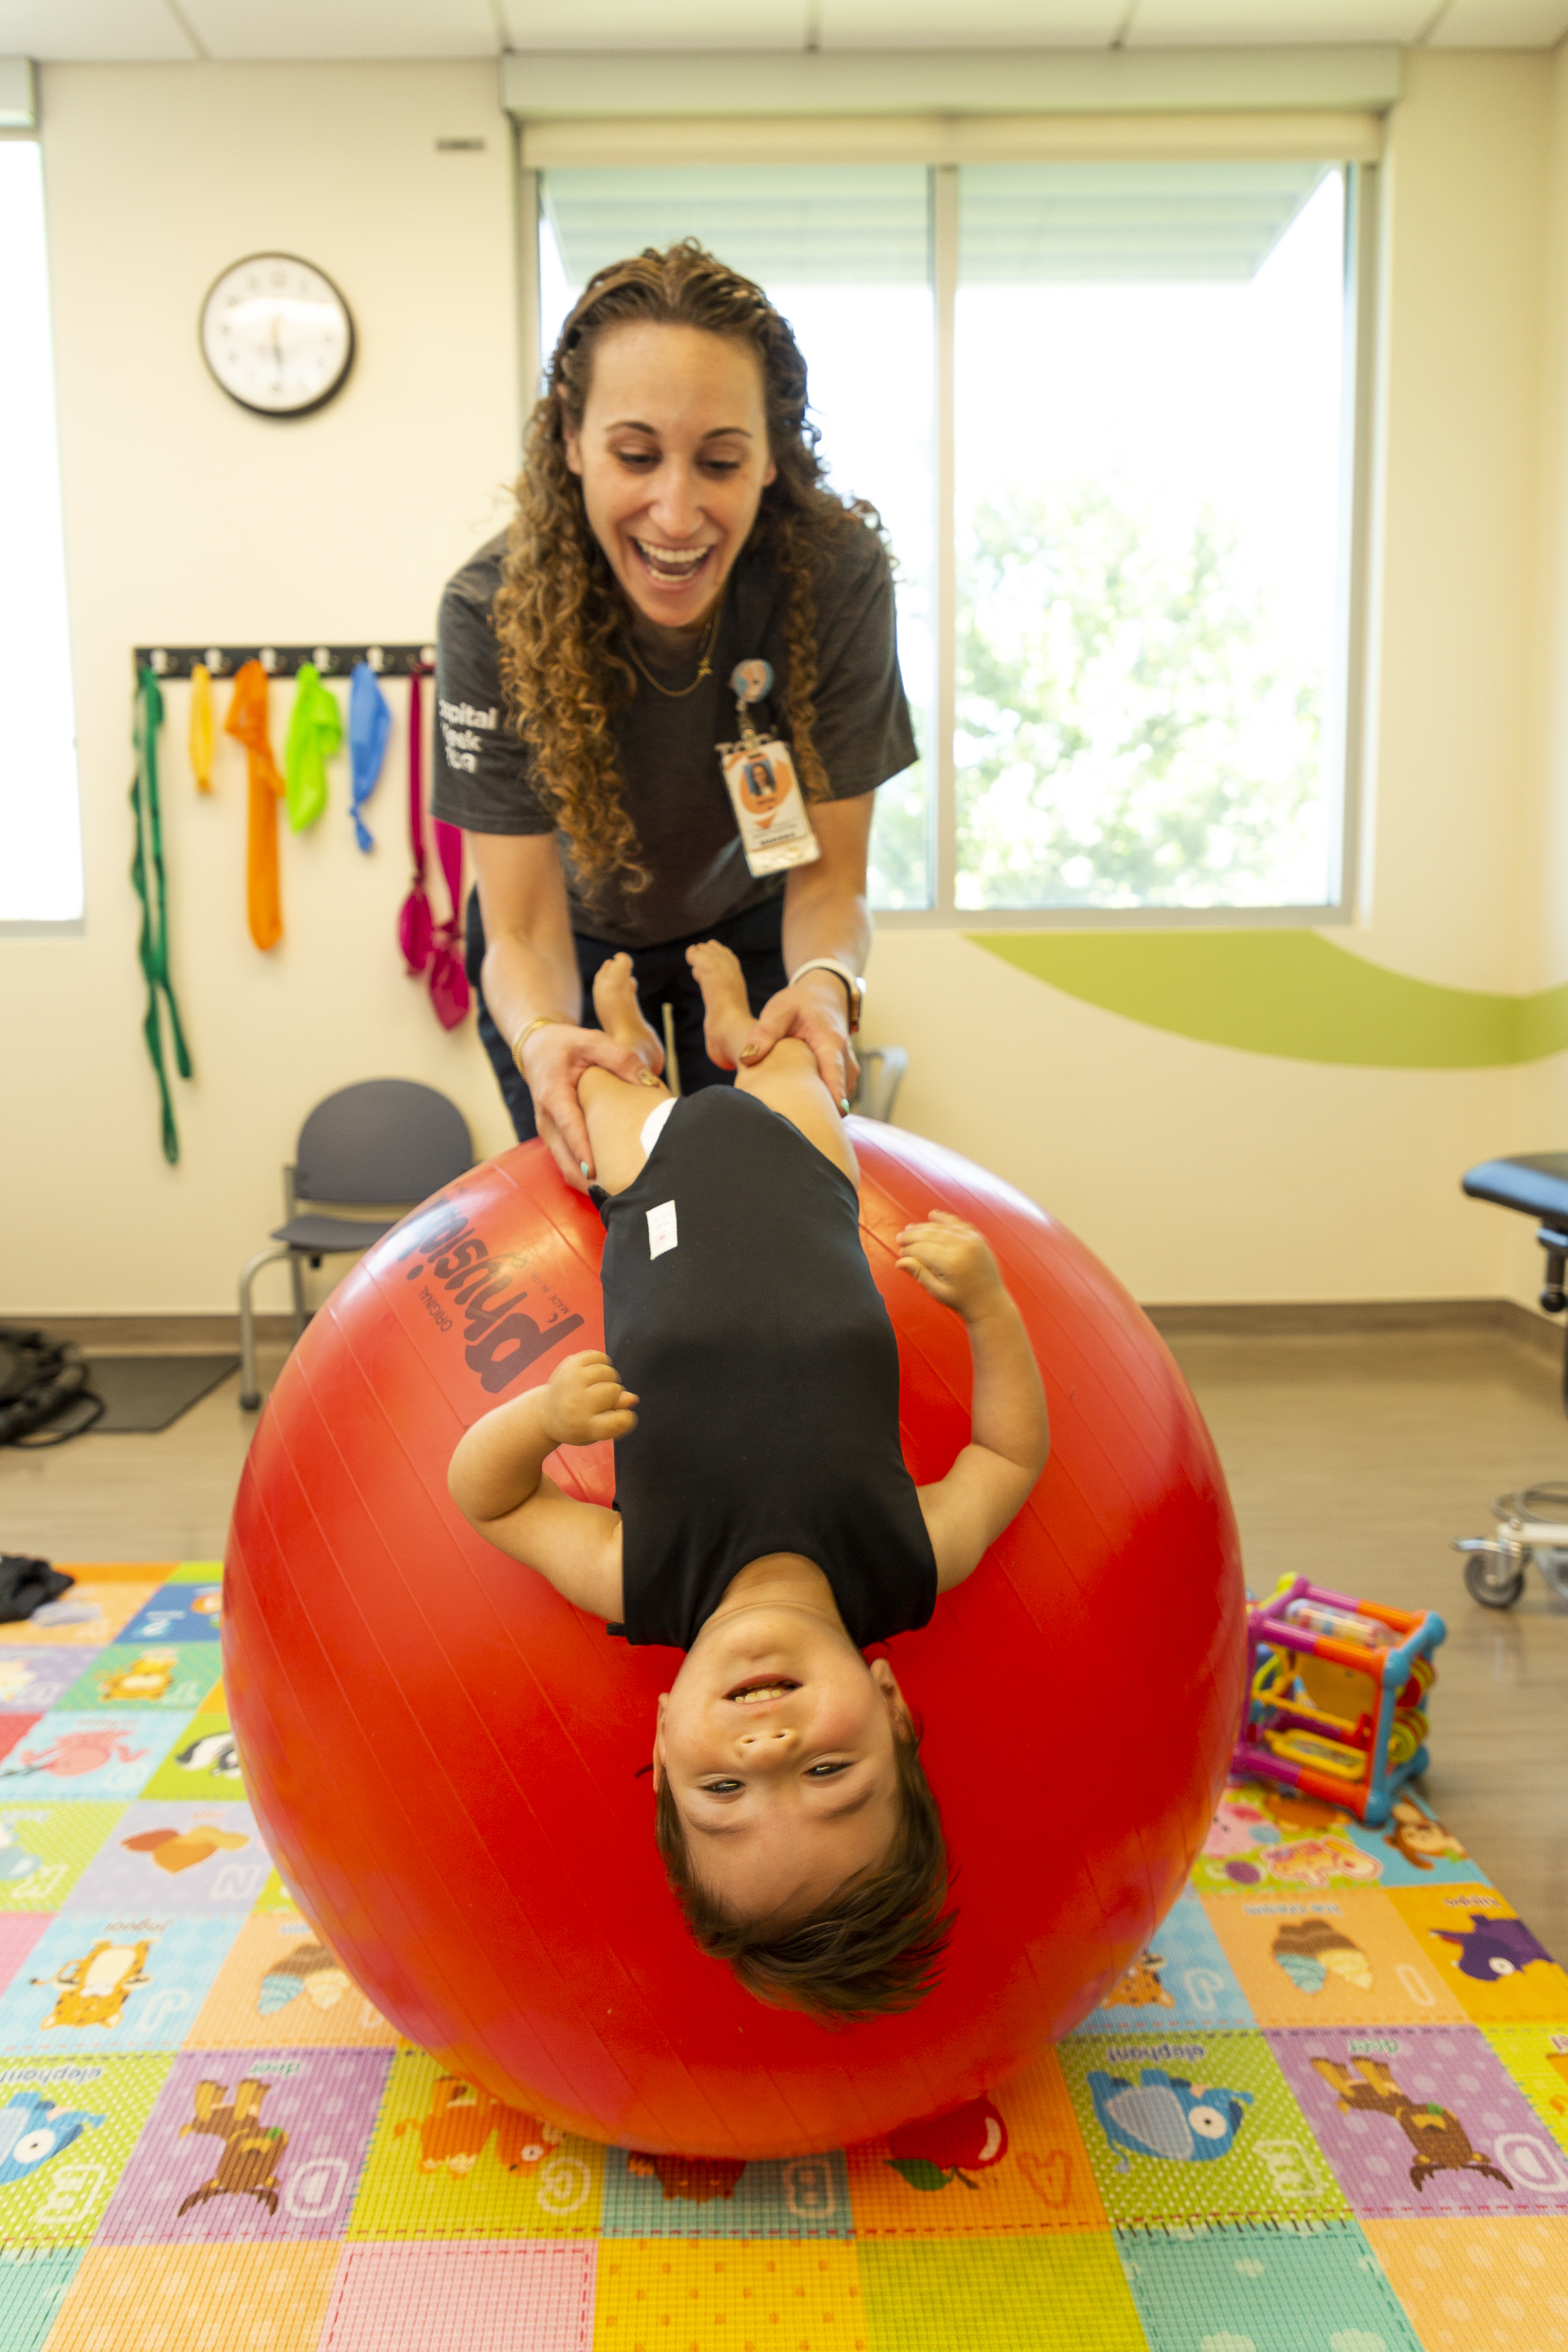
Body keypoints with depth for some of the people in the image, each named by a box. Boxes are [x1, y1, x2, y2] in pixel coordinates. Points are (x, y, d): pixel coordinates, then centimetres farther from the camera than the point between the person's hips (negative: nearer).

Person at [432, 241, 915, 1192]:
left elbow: (828, 874, -22)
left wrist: (828, 982, -44)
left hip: (750, 928, 1)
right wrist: (540, 1035, -51)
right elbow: (525, 928, -29)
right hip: (581, 943, 0)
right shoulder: (494, 611, -30)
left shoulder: (840, 574, -29)